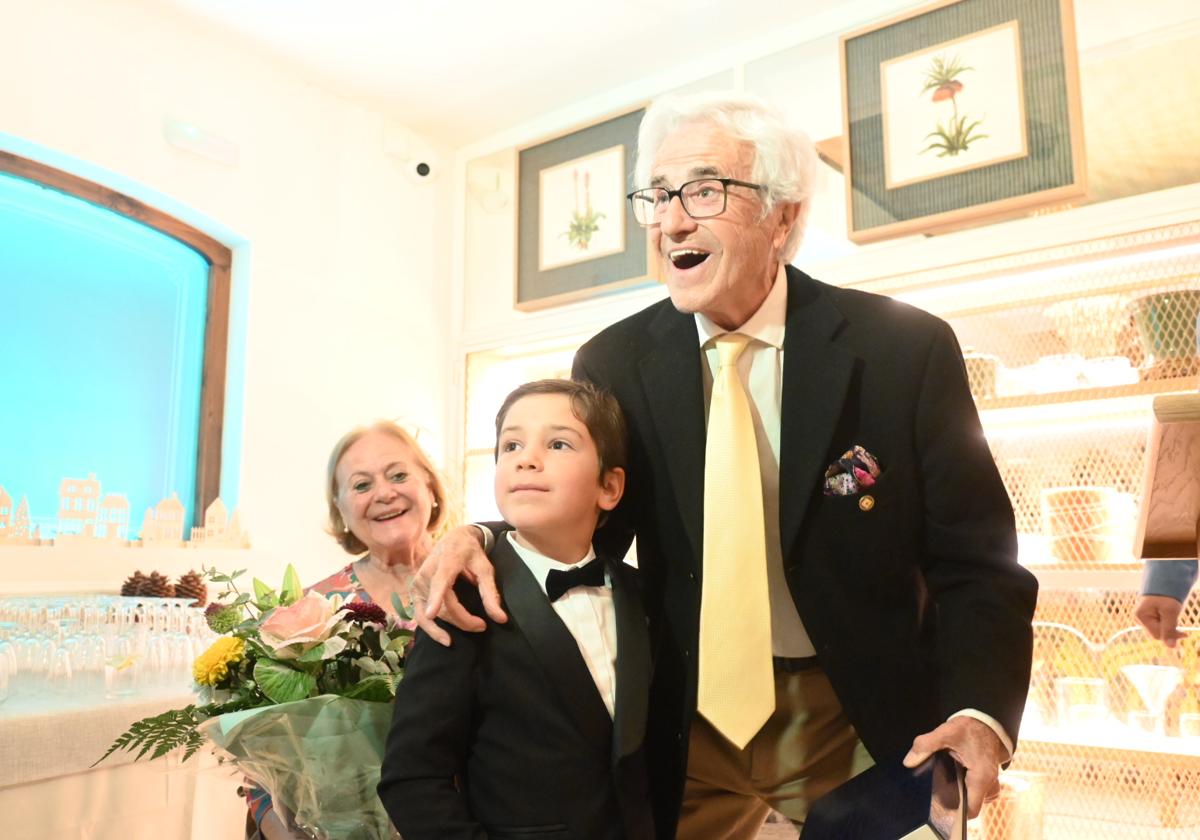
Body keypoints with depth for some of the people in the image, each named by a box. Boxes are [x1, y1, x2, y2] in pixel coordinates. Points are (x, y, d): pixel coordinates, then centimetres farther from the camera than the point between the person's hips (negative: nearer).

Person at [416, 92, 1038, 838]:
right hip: (687, 732, 2)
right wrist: (485, 541, -17)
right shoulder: (613, 363, -6)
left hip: (865, 730, -1)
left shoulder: (906, 349, -12)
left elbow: (975, 562, -8)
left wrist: (980, 715, -23)